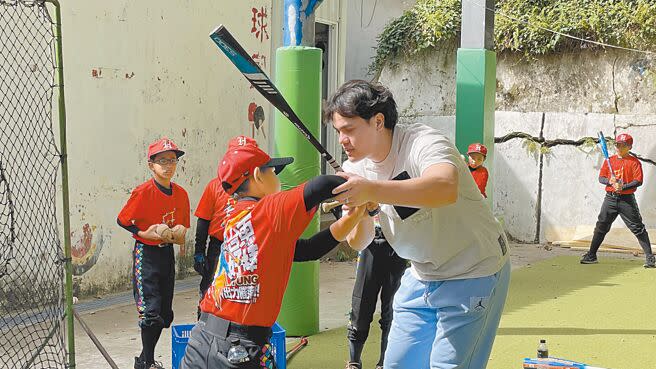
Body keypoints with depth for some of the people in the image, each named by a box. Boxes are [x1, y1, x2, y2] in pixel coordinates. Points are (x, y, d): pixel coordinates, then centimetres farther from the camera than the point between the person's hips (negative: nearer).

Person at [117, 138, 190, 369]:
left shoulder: (181, 193, 1)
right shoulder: (143, 192, -16)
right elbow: (122, 220, -8)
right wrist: (144, 234, -19)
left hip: (167, 252, 6)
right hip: (146, 253, -6)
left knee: (164, 313, 12)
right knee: (150, 310, -10)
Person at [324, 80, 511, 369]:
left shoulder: (422, 142, -24)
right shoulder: (356, 168, -3)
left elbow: (447, 188, -47)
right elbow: (358, 243, -1)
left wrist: (371, 190, -53)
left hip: (474, 273, -7)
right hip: (421, 276, 7)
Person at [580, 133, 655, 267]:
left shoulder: (634, 162, -2)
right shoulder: (609, 160, 11)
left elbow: (638, 181, -11)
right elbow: (601, 177, 7)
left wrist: (623, 187, -23)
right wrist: (610, 181, -14)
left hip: (627, 200, -4)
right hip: (610, 198, 4)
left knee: (638, 228, -5)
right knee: (601, 227, 7)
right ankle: (591, 256, 15)